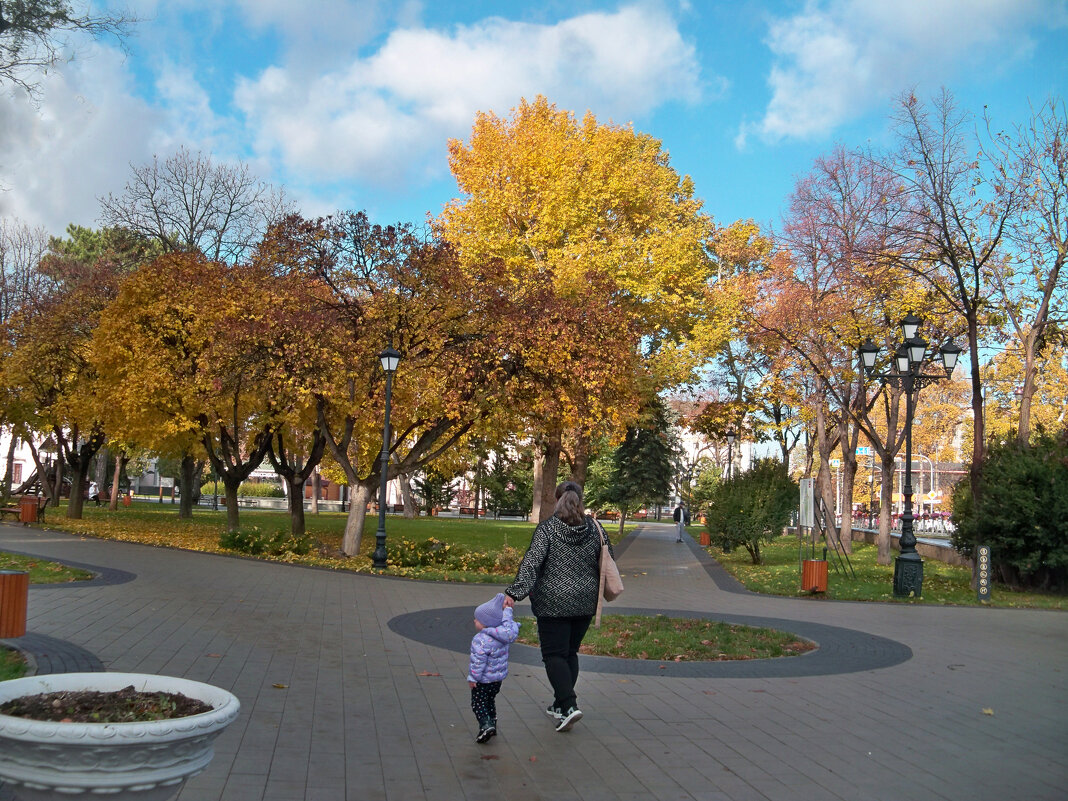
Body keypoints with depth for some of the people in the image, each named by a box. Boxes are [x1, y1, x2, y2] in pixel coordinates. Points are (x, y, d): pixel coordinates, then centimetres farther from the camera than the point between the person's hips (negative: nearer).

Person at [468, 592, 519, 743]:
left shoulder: (480, 640, -26)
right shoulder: (504, 634, -4)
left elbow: (478, 661, -26)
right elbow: (511, 626, 18)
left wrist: (473, 678, -17)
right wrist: (507, 610, 25)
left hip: (483, 680, -8)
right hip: (498, 678, 8)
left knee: (478, 704, 4)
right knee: (490, 701, 24)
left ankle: (486, 725, -12)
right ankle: (492, 725, 29)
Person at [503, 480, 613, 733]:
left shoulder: (547, 528, -9)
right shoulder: (594, 528, 2)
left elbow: (531, 563, -19)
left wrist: (514, 593, -22)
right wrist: (596, 591, 24)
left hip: (554, 603, -4)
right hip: (585, 603, 5)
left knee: (554, 655, 1)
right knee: (571, 652, 16)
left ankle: (568, 705, -14)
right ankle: (561, 705, 22)